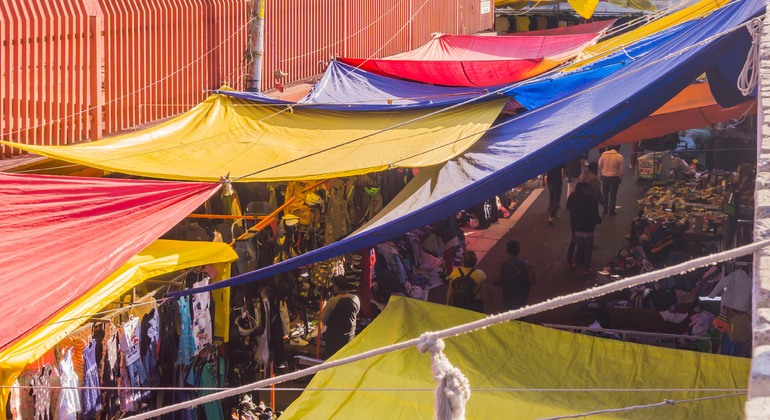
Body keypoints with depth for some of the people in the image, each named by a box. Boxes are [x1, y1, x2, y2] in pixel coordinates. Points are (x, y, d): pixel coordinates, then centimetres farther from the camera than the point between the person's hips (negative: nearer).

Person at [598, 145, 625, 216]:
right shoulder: (619, 157, -15)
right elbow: (622, 169, -9)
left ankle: (605, 210, 28)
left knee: (605, 194, 19)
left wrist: (600, 174, 12)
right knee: (613, 195, 7)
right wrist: (620, 177, 6)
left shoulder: (604, 154, -8)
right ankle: (611, 211, 11)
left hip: (604, 177, 3)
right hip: (614, 178, -3)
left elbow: (599, 165, -2)